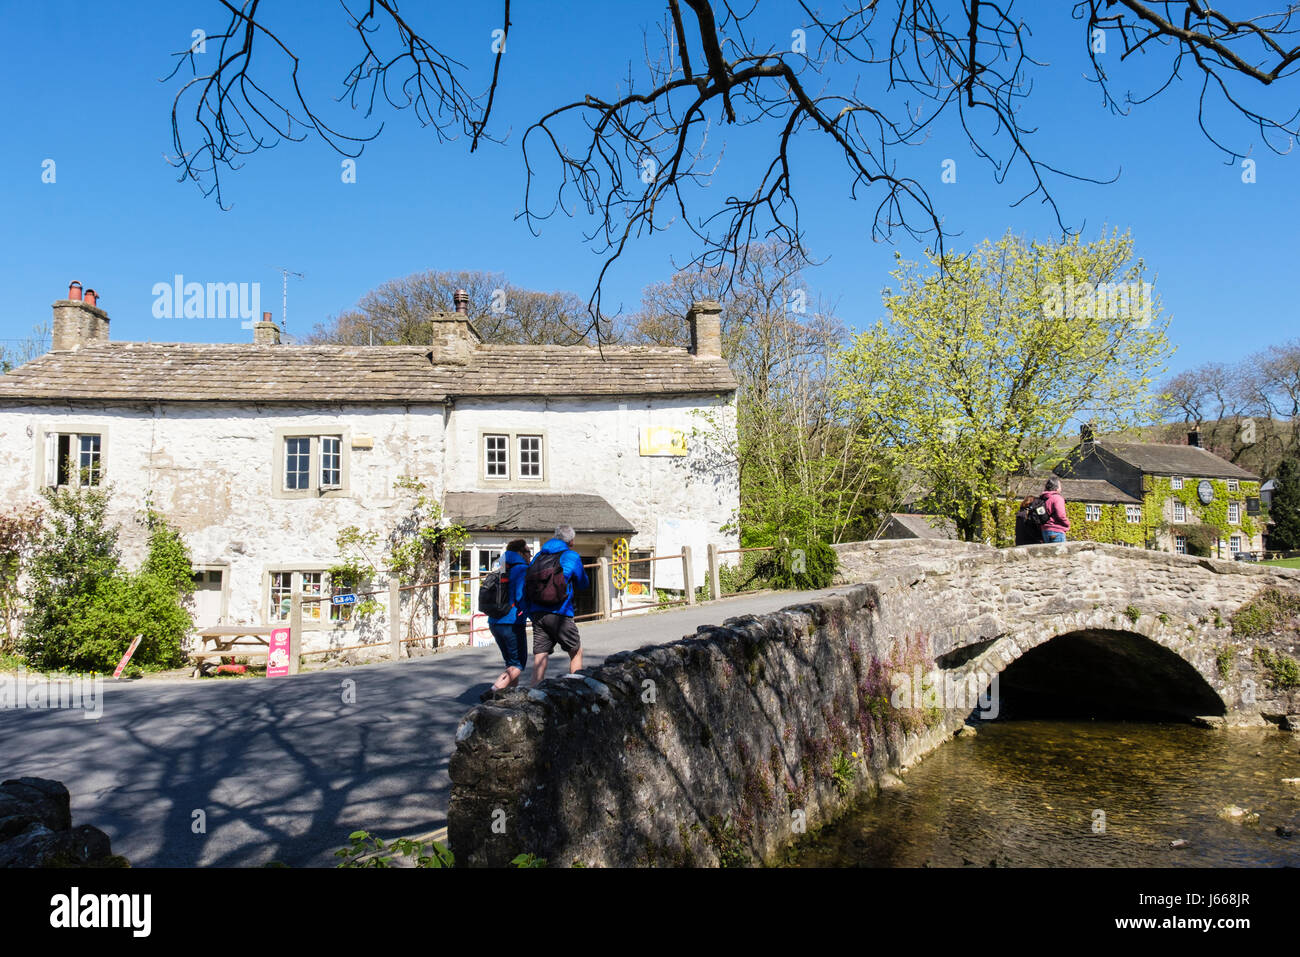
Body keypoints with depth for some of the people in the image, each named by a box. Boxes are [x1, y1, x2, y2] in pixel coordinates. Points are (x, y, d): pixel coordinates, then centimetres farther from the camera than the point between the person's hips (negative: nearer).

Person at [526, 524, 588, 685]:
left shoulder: (538, 556, 15)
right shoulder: (571, 556, 1)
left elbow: (525, 587, 15)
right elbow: (583, 583, 13)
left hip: (537, 614, 4)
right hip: (559, 615, -4)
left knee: (539, 659, 3)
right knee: (576, 653, 14)